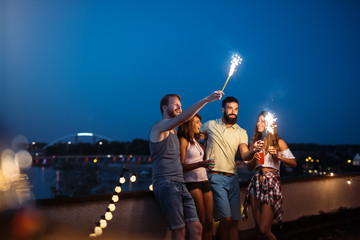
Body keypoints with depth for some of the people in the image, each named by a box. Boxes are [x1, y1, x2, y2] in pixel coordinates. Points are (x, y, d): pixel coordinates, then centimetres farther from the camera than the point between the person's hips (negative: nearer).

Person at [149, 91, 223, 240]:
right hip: (166, 184, -8)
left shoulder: (173, 132, 26)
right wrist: (207, 99, -27)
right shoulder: (159, 127, -3)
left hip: (180, 185, 8)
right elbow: (183, 117, -21)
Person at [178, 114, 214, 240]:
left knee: (209, 222, 2)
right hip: (192, 182, -8)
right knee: (201, 223, -10)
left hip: (204, 181, 8)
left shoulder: (196, 141, 19)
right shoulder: (183, 140, -4)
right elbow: (181, 165, -11)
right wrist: (200, 164, -23)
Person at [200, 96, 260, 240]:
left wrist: (253, 150, -26)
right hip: (215, 177, -4)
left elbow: (244, 155, -3)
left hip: (232, 178, 4)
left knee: (234, 221, 3)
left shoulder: (241, 132, 10)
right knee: (226, 219, -14)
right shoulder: (210, 125, 6)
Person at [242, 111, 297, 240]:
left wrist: (278, 156, -13)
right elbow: (249, 168, 15)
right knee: (258, 228, 5)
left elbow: (293, 163, 1)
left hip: (271, 182, -5)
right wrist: (254, 158, -5)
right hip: (256, 182, 5)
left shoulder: (278, 142, 4)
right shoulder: (255, 142, 16)